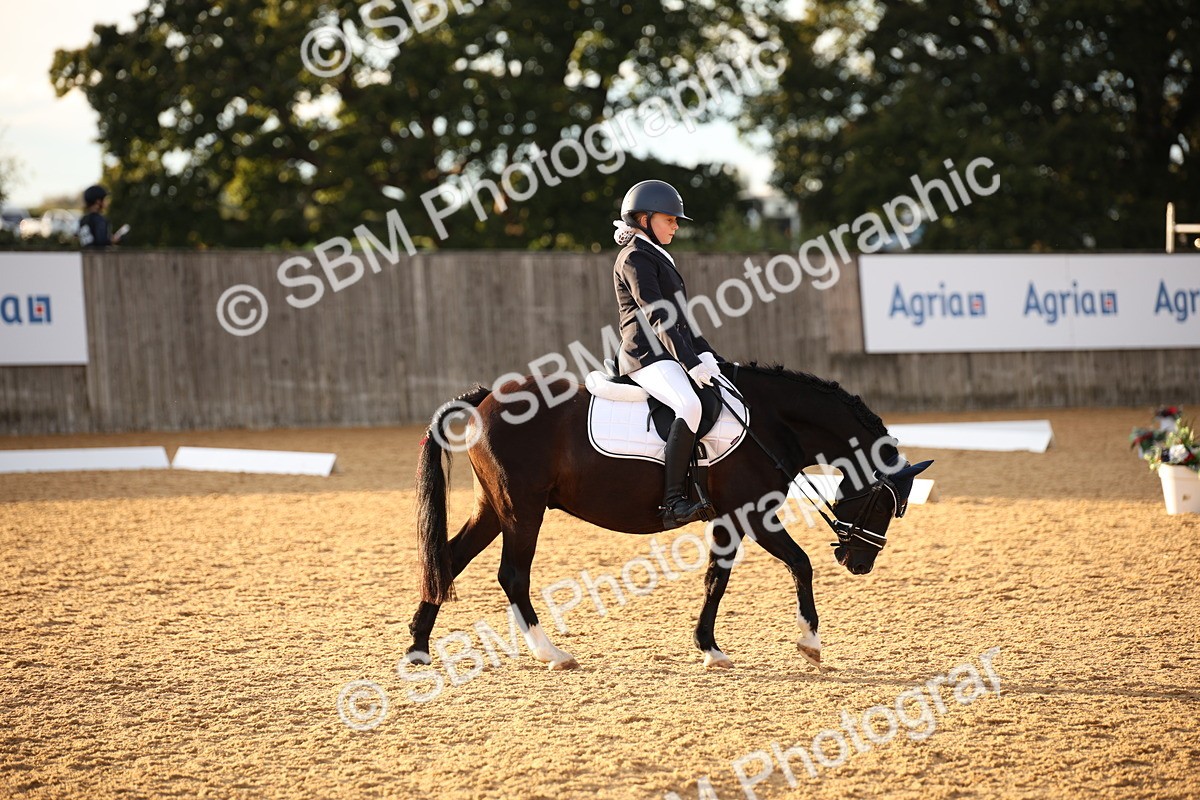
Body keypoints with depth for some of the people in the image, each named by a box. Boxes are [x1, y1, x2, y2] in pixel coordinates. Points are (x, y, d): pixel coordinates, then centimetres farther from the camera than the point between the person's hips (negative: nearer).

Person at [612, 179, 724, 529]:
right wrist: (691, 363, -22)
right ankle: (673, 502, -37)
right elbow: (658, 318, -17)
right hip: (647, 355, -11)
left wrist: (705, 353, 9)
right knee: (688, 405, -33)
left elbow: (679, 316, 23)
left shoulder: (658, 257, 24)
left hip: (668, 354, 11)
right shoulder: (635, 258, -8)